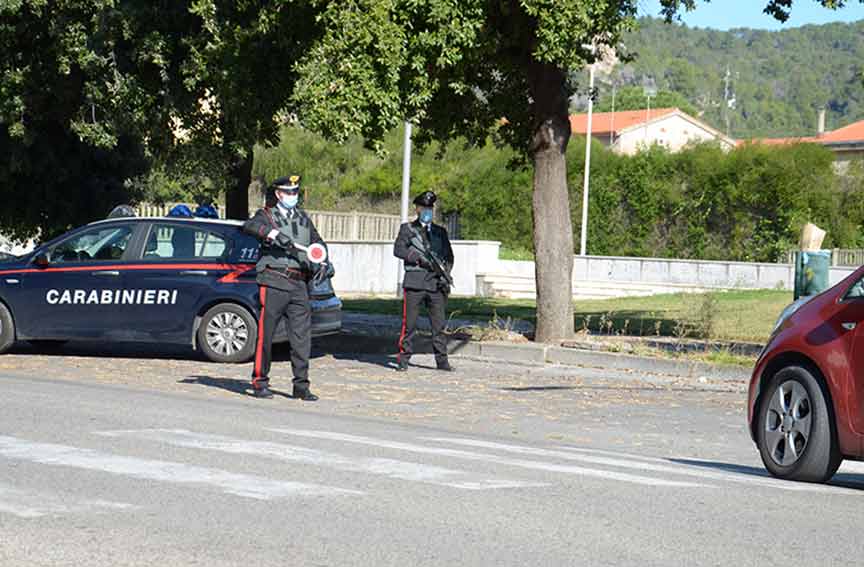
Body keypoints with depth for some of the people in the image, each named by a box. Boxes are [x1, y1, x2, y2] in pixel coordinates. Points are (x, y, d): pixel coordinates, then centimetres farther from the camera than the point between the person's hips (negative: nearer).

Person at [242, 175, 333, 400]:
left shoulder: (303, 218, 20)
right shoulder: (267, 215, 3)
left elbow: (318, 243, 22)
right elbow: (249, 226, -17)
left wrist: (323, 263, 3)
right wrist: (273, 234, -32)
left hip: (299, 286, 5)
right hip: (273, 282, -5)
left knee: (302, 335, 0)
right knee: (266, 334, -3)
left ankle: (301, 385, 4)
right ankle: (260, 382, 6)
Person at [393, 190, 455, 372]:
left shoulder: (440, 232, 18)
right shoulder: (407, 229, 8)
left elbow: (449, 255, 19)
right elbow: (398, 249, -5)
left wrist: (445, 273, 2)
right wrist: (419, 258, -16)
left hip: (436, 283, 3)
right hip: (414, 282, -3)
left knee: (439, 324, 1)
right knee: (409, 323, -4)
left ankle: (442, 360, 5)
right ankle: (404, 359, 1)